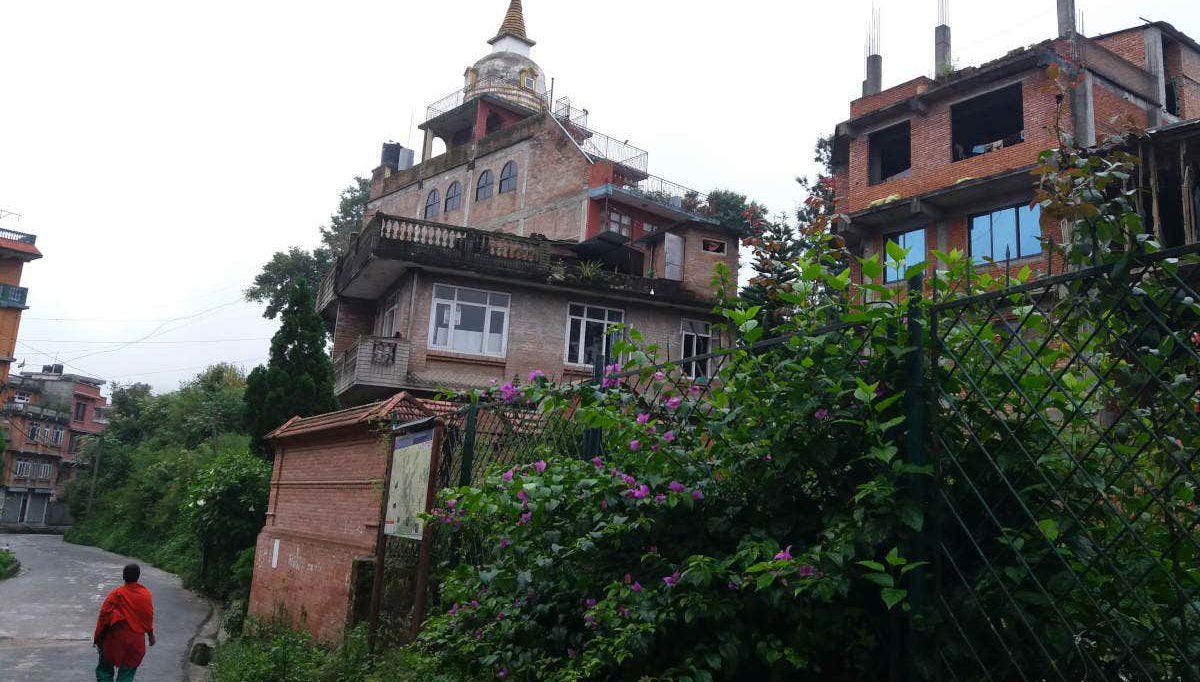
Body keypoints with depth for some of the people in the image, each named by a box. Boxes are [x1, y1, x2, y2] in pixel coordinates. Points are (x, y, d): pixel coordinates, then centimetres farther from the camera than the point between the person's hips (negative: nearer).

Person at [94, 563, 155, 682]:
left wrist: (97, 636, 1)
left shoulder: (116, 594, -13)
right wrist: (150, 635, 17)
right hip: (136, 641, 2)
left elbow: (104, 615, -10)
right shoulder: (146, 594, -4)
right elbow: (149, 617, 4)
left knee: (104, 669, 14)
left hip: (116, 638, -2)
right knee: (127, 672, 12)